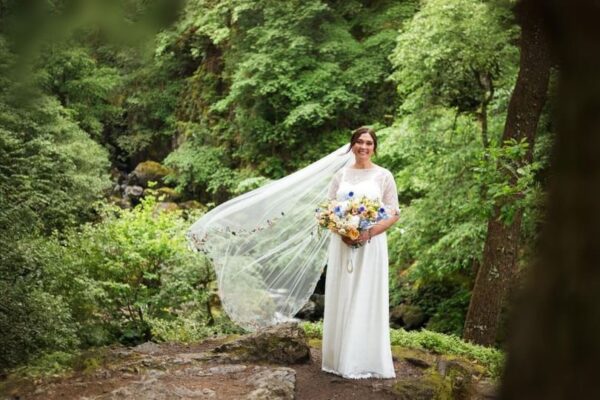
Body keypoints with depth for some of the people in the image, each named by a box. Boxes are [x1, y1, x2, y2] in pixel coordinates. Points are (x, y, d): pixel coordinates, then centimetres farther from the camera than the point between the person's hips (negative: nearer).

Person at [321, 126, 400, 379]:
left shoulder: (383, 176, 1)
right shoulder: (340, 175, 10)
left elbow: (394, 214, -1)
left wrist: (369, 233, -16)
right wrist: (341, 232, -11)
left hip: (371, 245, -3)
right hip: (342, 244, 3)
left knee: (367, 300, -2)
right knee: (341, 299, 4)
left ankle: (366, 360, 4)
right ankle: (341, 358, 11)